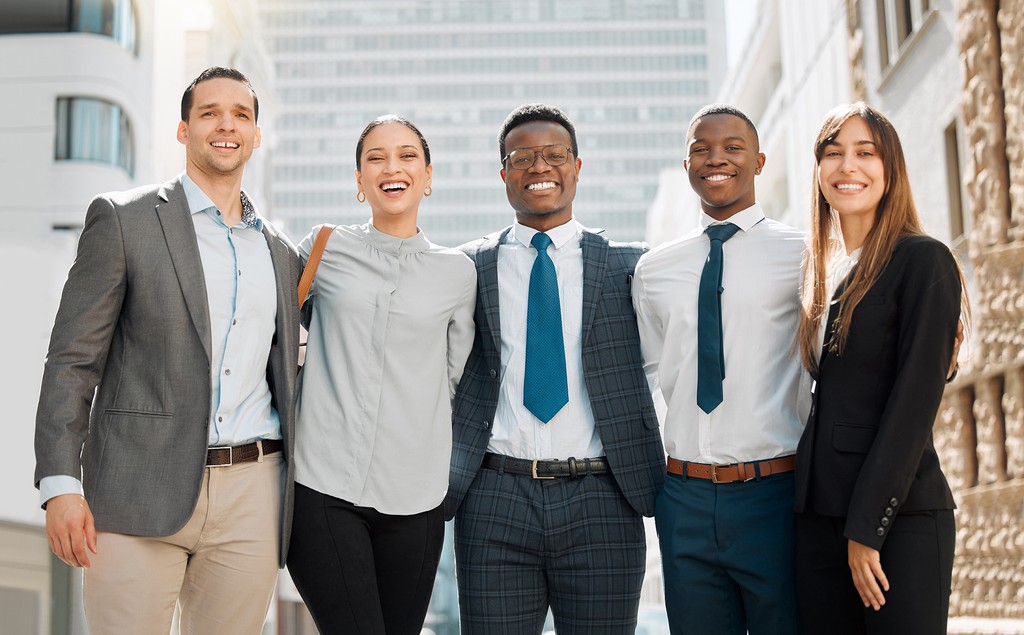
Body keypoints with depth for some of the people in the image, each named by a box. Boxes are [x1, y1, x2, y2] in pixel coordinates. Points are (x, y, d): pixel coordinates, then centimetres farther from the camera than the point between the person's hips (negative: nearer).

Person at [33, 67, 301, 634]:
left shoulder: (280, 252, 16)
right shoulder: (123, 220, 2)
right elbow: (72, 359, -2)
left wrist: (298, 501, 15)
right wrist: (60, 485, -12)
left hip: (251, 501, 4)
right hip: (139, 497, -4)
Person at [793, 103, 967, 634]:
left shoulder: (923, 261, -6)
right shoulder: (822, 273, 14)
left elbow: (916, 399, -12)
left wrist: (867, 526, -15)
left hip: (899, 513, -6)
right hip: (818, 513, 6)